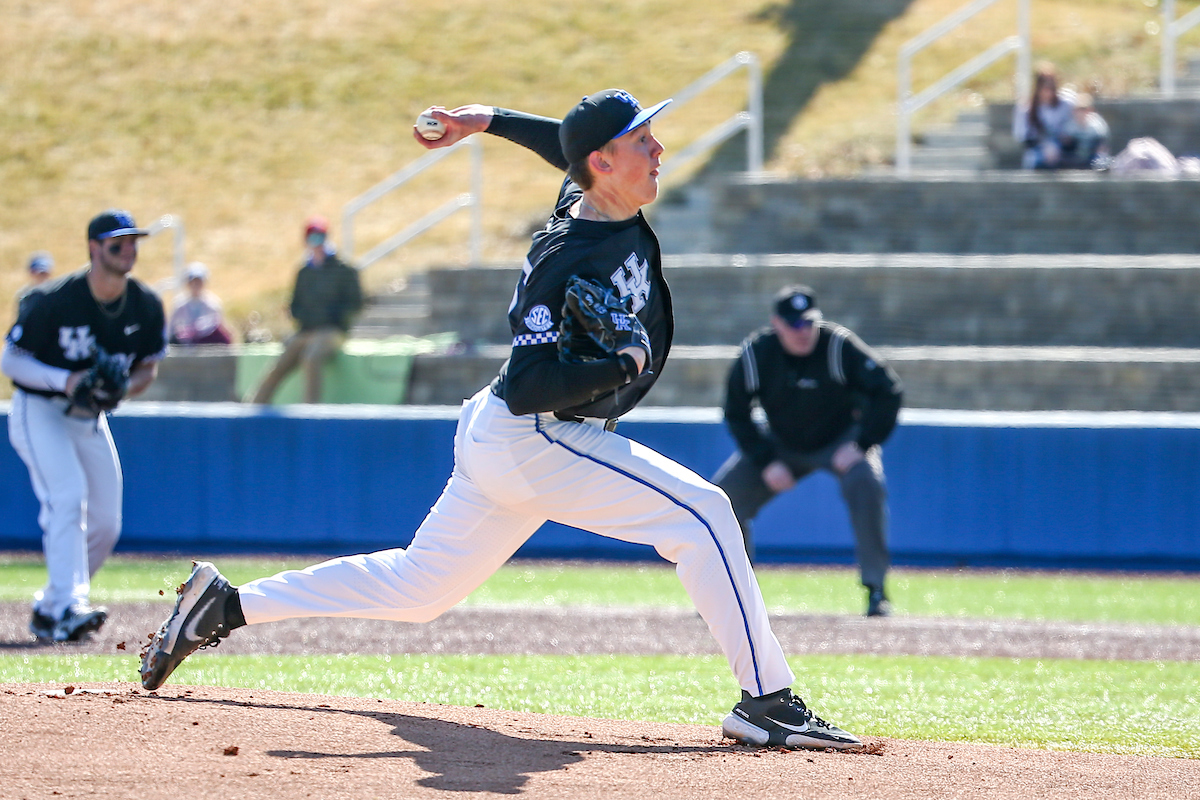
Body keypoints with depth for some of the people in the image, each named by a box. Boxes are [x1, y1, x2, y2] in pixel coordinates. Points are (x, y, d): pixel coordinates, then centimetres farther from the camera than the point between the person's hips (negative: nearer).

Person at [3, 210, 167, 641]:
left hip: (90, 419, 6)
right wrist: (65, 380, -31)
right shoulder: (52, 301, -22)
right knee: (67, 496, -26)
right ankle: (66, 608, -33)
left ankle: (49, 607, 22)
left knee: (106, 524, 4)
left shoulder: (147, 306, -7)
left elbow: (148, 367, 5)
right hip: (38, 411, -6)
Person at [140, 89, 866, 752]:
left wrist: (489, 121, 24)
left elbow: (566, 144, 27)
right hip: (532, 443, -10)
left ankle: (228, 605, 22)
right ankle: (768, 701, -15)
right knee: (701, 512, -15)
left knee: (420, 588, 17)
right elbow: (528, 387, -28)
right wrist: (627, 365, -26)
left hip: (503, 443, 10)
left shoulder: (596, 197, 2)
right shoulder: (565, 261, -25)